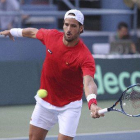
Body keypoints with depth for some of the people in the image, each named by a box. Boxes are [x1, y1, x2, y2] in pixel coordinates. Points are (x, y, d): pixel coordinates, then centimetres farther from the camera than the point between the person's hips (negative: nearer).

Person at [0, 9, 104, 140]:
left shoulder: (85, 56, -28)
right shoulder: (52, 36, -12)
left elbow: (89, 82, -42)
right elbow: (34, 32, 11)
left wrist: (92, 103, -62)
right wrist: (12, 31, 28)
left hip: (69, 106, -5)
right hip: (45, 102, 5)